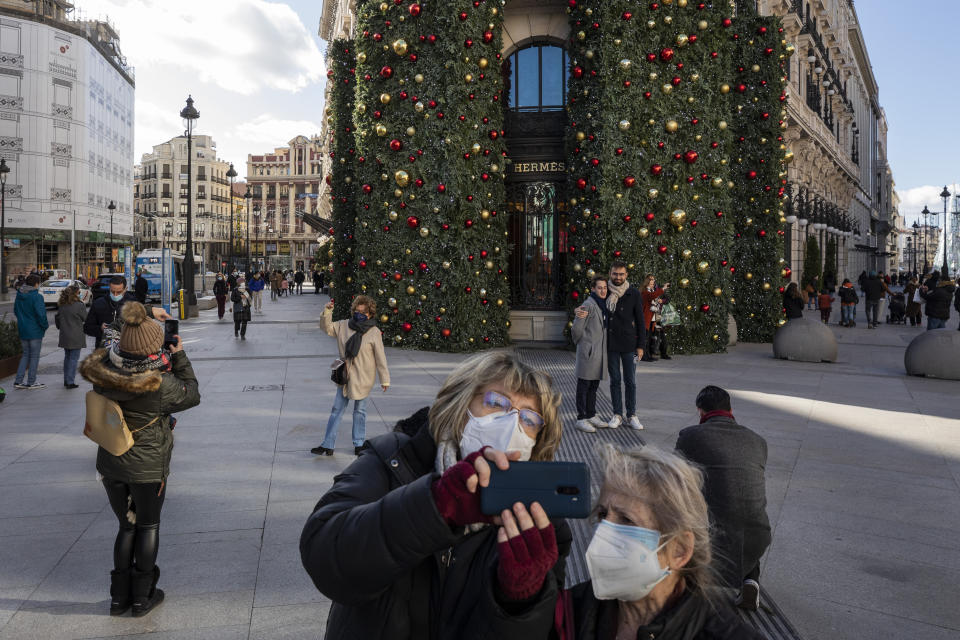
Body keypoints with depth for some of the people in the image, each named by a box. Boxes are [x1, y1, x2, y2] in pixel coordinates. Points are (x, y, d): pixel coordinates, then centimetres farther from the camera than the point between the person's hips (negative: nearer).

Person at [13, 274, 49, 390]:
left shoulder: (19, 296, 6)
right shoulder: (37, 297, -18)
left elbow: (16, 311, 14)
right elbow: (40, 315, -21)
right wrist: (46, 325, -7)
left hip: (22, 330, 7)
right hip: (35, 330, -7)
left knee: (26, 354, 17)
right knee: (34, 356, 4)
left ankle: (18, 381, 13)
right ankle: (31, 382, 10)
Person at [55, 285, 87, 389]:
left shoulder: (61, 306, 4)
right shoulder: (79, 305, -15)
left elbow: (57, 318, 13)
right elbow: (85, 318, -3)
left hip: (64, 336, 6)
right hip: (76, 337, -6)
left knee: (67, 357, 17)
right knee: (74, 358, -1)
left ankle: (66, 380, 23)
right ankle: (70, 382, -3)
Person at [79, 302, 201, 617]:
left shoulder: (103, 372, -12)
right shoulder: (160, 384, -25)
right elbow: (191, 395, -6)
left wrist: (133, 324, 6)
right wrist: (179, 357, 0)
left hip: (110, 464, 5)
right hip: (147, 467, -5)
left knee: (126, 526, 21)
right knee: (148, 527, 15)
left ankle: (119, 596, 27)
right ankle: (142, 596, 23)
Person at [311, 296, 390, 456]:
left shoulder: (374, 332, -12)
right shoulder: (344, 326, -1)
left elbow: (380, 358, -9)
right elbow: (327, 327, 5)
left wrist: (385, 379, -6)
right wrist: (327, 311, -12)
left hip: (363, 378, -3)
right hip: (344, 376, 3)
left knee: (360, 411, 11)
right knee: (336, 410, 7)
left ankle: (359, 444, 26)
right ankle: (327, 445, 14)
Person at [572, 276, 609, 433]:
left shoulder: (604, 305, 14)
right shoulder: (588, 305, -13)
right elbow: (576, 329, -16)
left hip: (600, 352, 8)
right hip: (588, 351, -8)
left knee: (594, 385, 16)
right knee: (584, 386, -2)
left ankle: (591, 415, 25)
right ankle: (581, 419, 4)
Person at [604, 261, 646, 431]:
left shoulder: (634, 294, 0)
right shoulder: (605, 293, 2)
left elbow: (640, 321, 2)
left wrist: (641, 345, -2)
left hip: (629, 344, -1)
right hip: (610, 345, 1)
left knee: (630, 381, 3)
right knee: (614, 380, 7)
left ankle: (632, 416, 11)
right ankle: (617, 415, 14)